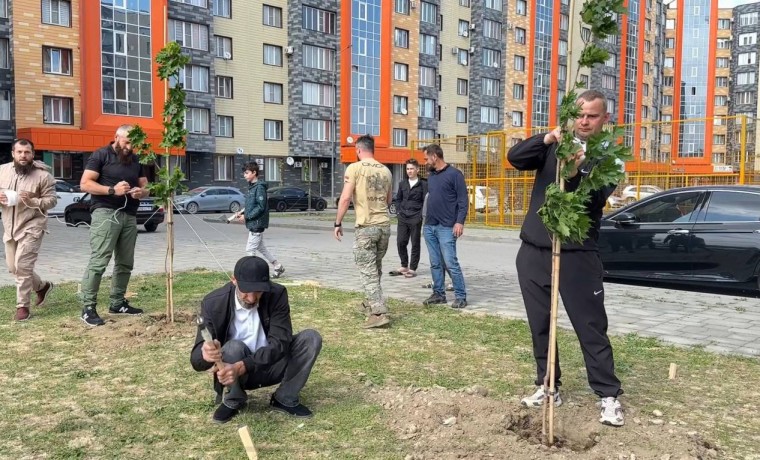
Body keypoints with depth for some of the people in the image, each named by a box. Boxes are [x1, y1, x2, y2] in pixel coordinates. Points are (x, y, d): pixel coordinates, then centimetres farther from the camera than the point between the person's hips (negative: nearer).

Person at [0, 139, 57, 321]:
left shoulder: (43, 175, -10)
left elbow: (52, 200, -10)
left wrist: (32, 202, -26)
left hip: (31, 227, -6)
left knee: (22, 266, -12)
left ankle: (23, 306, -2)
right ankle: (42, 286, 37)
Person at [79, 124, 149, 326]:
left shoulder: (135, 160, 18)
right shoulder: (101, 155, 0)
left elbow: (145, 186, 21)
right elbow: (85, 184, -7)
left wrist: (141, 192, -4)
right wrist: (112, 190, -19)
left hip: (129, 216, 7)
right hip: (106, 213, -6)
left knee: (125, 263, 8)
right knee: (98, 261, -12)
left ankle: (117, 303, 17)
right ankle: (88, 307, -9)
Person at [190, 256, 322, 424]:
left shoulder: (277, 294, -18)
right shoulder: (213, 303, -20)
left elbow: (280, 343, -27)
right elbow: (196, 359, -22)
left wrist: (240, 367, -41)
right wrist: (206, 353, -48)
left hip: (270, 366, 2)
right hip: (232, 370, -1)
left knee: (311, 338, -21)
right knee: (234, 347, -34)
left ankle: (285, 399, -4)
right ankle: (232, 401, -5)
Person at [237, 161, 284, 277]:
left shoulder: (260, 187, -16)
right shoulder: (252, 186, 12)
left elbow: (261, 207, -20)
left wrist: (247, 216, -17)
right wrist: (243, 213, 4)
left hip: (257, 223, -10)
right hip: (254, 223, 10)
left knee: (250, 249, -4)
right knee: (260, 247, 16)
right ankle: (278, 267, 25)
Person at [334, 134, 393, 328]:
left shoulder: (354, 168, -7)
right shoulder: (386, 170, 9)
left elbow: (345, 198, -12)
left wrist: (338, 223, -3)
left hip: (366, 226, -6)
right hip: (384, 225, 6)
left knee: (368, 272, -2)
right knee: (375, 269, 20)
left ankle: (379, 313, -8)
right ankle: (372, 303, 34)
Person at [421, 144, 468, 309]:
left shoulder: (454, 174, -6)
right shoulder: (430, 176, 15)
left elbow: (463, 200, -10)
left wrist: (460, 221, -19)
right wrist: (426, 220, 15)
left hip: (446, 227, -7)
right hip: (429, 227, 7)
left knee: (450, 263, -8)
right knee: (435, 264, 10)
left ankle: (461, 296, 1)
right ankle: (438, 293, 18)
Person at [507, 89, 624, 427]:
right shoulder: (553, 146, 10)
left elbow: (596, 199, -16)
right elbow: (515, 158, -6)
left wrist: (575, 174, -34)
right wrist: (546, 138, -22)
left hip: (578, 255, -3)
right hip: (533, 251, 4)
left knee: (591, 326, 1)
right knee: (540, 325, 11)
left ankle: (609, 395, 12)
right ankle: (547, 386, 24)